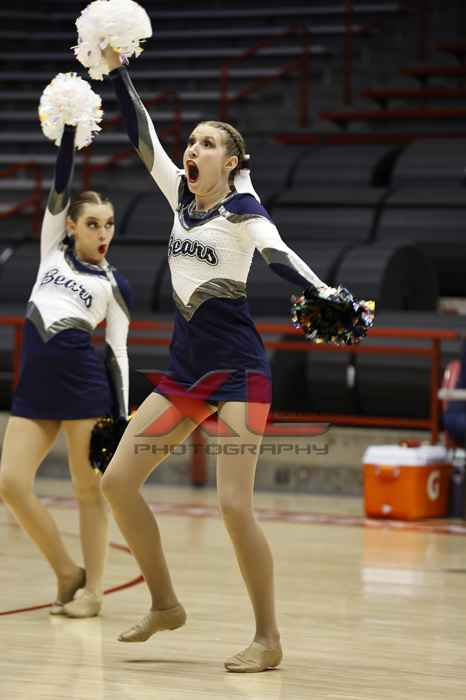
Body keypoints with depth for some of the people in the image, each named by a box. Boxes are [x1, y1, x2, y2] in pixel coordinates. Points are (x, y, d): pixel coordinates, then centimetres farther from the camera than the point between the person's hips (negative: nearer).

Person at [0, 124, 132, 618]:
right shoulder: (53, 249, 15)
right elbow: (58, 187, 8)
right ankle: (68, 573, 11)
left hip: (86, 382, -4)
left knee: (88, 488, 0)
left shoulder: (114, 284, 6)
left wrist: (121, 420, -2)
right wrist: (70, 130, -2)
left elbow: (118, 354, 4)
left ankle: (92, 589, 8)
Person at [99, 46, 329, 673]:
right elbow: (142, 134, 11)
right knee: (117, 481, 3)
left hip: (237, 368, -7)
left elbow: (280, 257, -25)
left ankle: (268, 640, -4)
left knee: (234, 506, -15)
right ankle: (165, 605, 16)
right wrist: (116, 69, 6)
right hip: (186, 368, 7)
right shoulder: (180, 195, 10)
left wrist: (332, 301, -43)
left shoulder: (242, 208, -9)